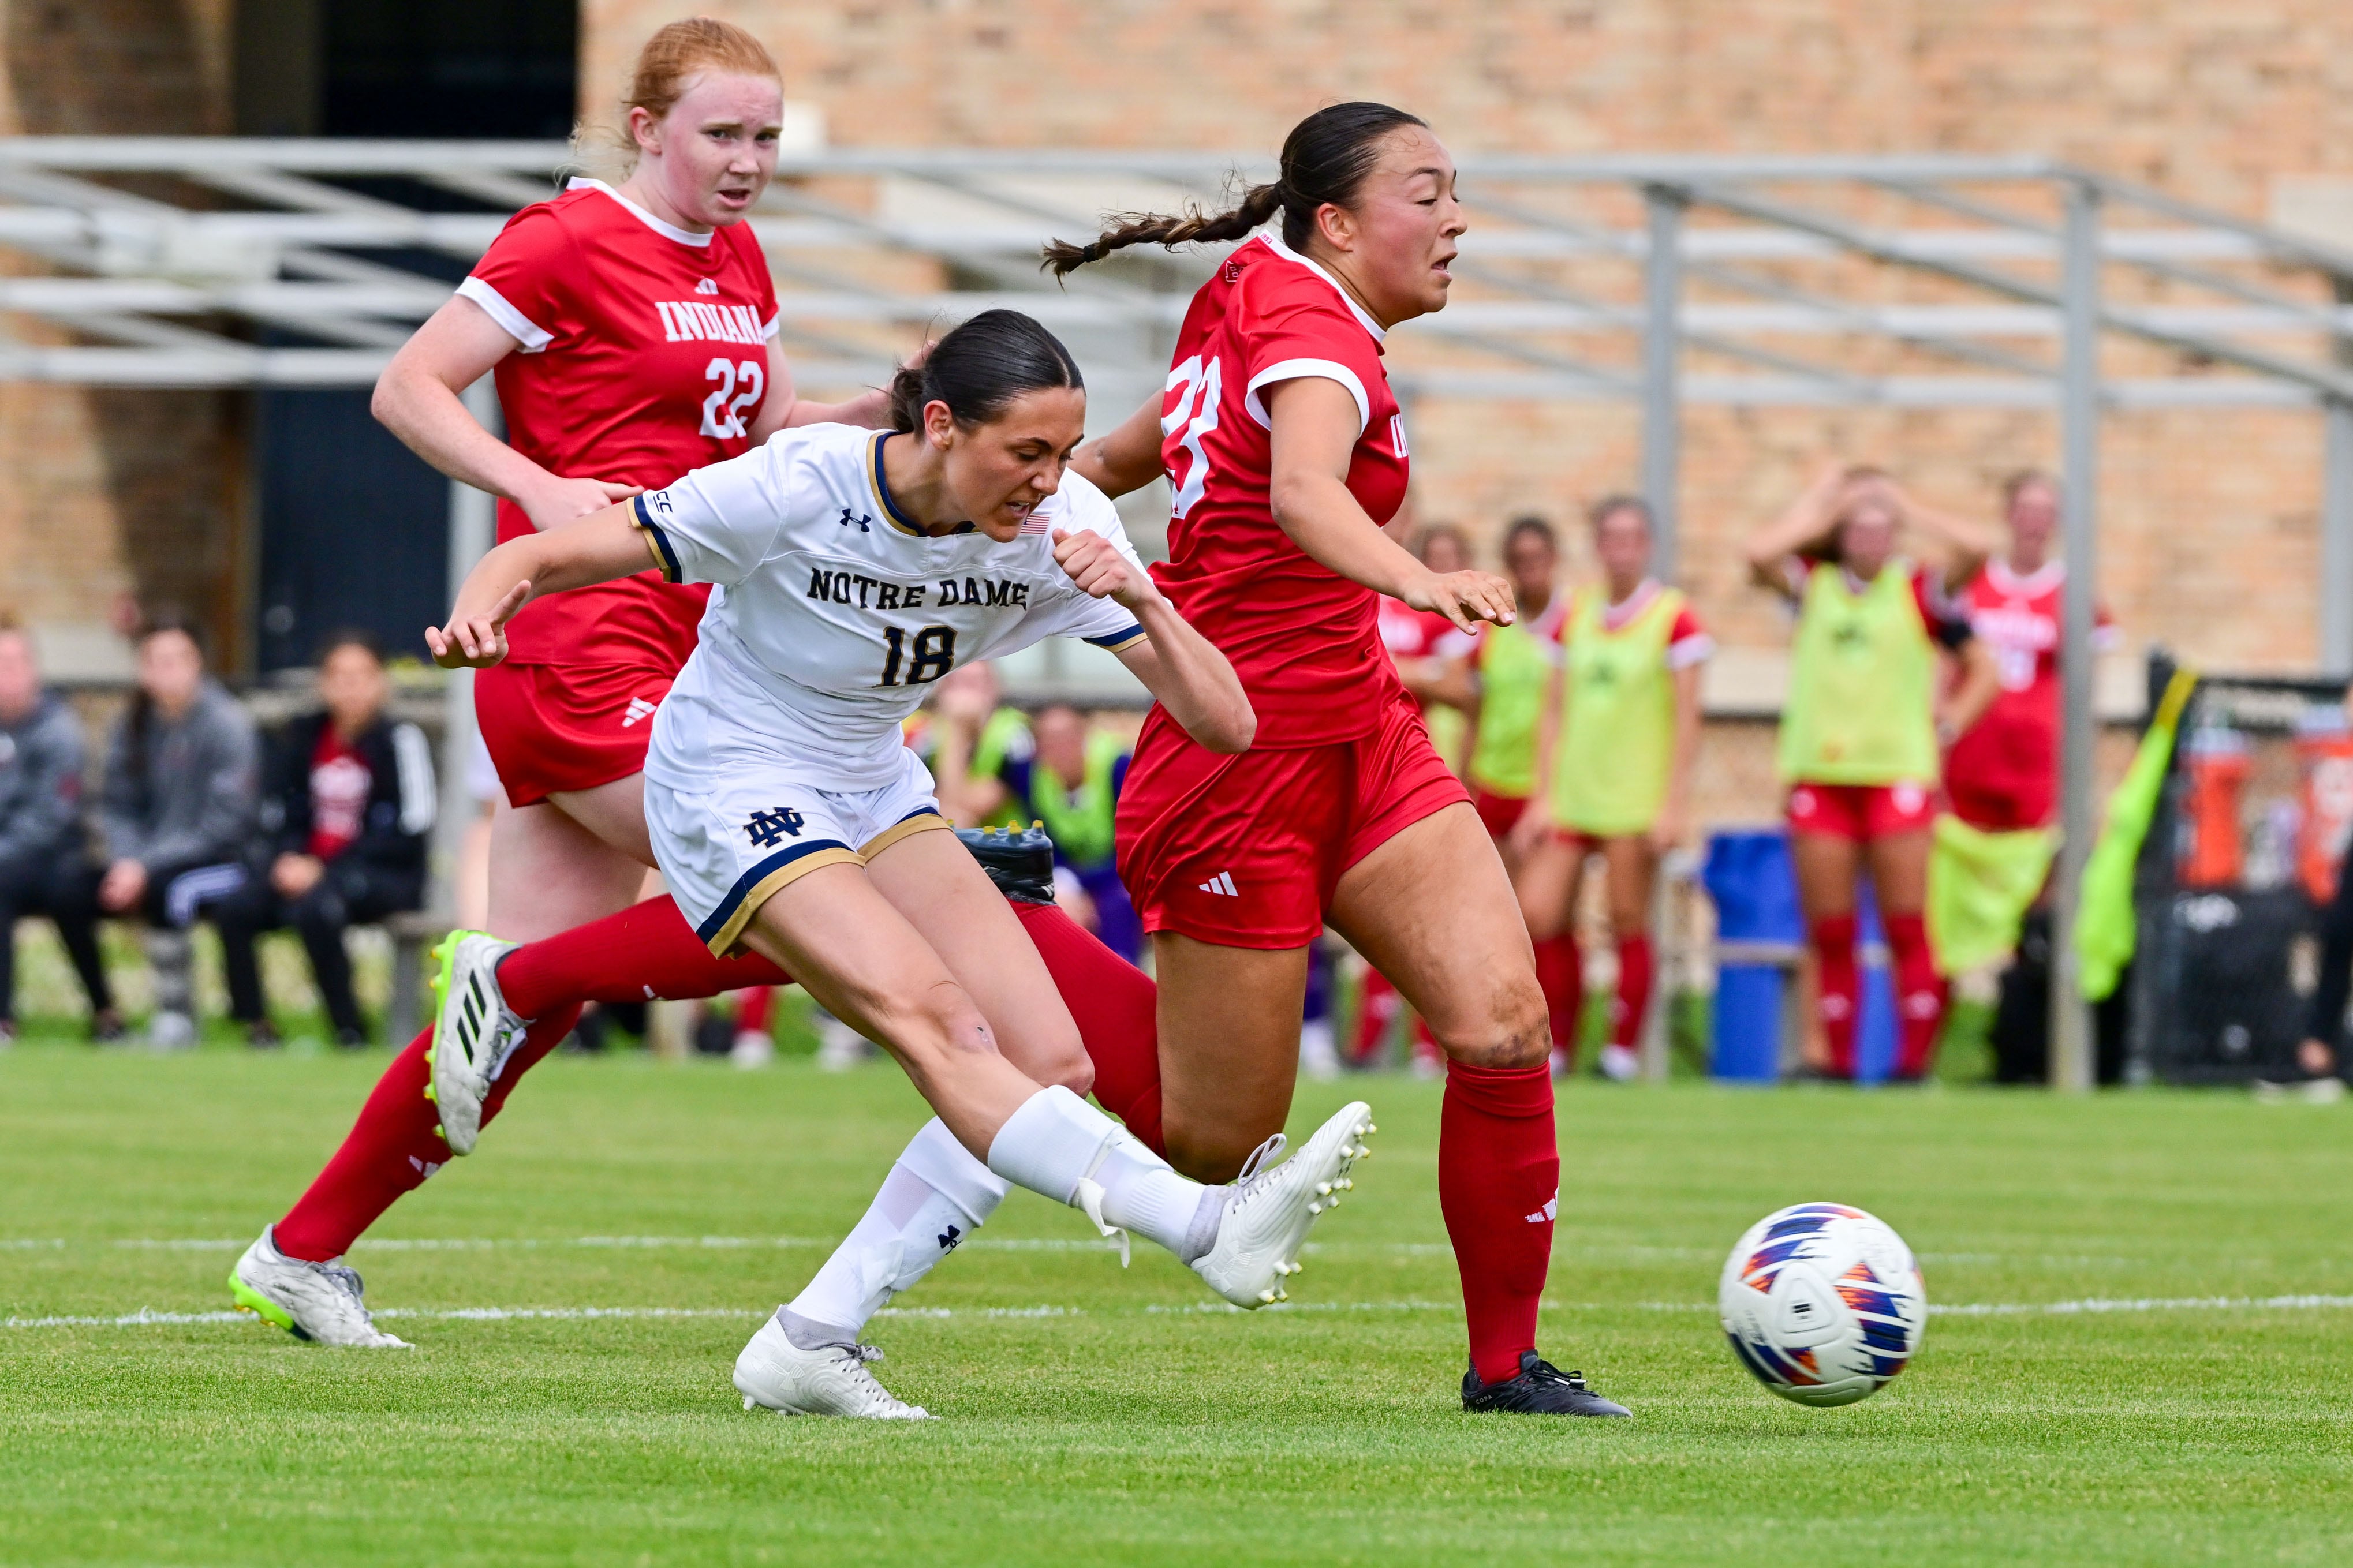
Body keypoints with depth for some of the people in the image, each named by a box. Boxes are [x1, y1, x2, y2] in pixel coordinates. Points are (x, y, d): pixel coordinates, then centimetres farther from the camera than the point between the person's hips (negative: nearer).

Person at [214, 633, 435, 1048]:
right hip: (309, 870, 5)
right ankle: (253, 1019, -10)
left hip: (387, 876, -5)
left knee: (314, 910, -36)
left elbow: (405, 836, -12)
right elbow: (277, 816, 12)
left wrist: (324, 870, -16)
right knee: (234, 910, -22)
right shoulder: (303, 738, 9)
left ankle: (349, 1027, -23)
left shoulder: (400, 741, -7)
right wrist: (289, 860, -11)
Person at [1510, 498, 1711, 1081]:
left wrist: (1674, 803, -10)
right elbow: (1554, 711, 12)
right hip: (1571, 794, 4)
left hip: (1636, 801, -4)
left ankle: (1621, 1052, 4)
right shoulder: (1576, 616, 10)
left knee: (1629, 924, -5)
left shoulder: (1674, 617, -4)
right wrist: (1542, 796, 7)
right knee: (1539, 917, -4)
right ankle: (1558, 1048, 9)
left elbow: (1687, 718, -5)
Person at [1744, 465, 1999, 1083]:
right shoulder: (1811, 584, 9)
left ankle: (1915, 1057, -1)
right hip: (1819, 771, 2)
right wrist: (1819, 504, 2)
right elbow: (1761, 552, -9)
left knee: (1907, 927, -3)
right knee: (1830, 933, 3)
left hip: (1900, 771, -2)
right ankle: (1838, 1059, 8)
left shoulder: (1919, 588, 6)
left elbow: (1974, 548, -10)